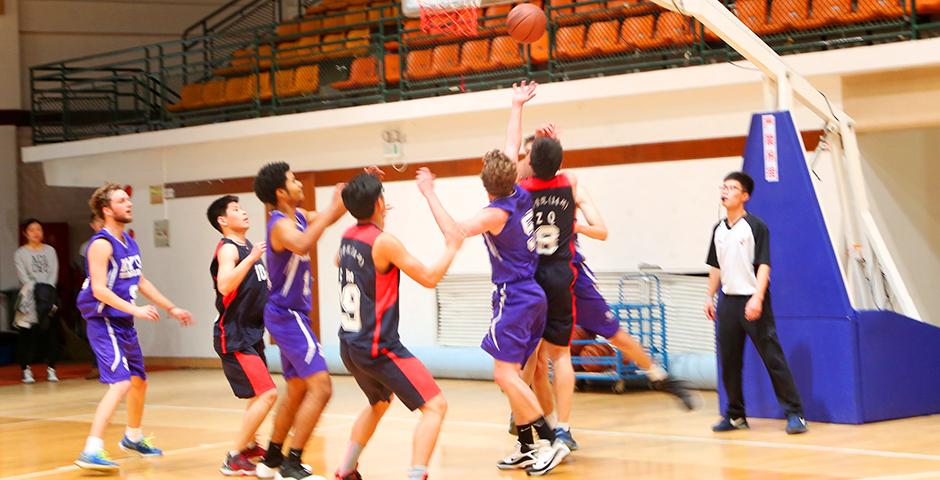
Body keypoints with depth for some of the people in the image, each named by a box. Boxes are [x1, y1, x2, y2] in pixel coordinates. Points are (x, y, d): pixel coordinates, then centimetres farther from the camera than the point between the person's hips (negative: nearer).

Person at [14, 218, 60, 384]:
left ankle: (51, 369, 2)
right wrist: (38, 291, -16)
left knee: (51, 333, -3)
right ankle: (26, 369, -2)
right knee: (27, 334, -6)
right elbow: (23, 276, -5)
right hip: (29, 299, -2)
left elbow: (54, 272, 5)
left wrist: (48, 290, -11)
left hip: (50, 294, 2)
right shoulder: (20, 253, 5)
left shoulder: (49, 251, 14)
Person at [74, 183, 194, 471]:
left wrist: (171, 308, 24)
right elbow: (99, 290, -24)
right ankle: (92, 452, -23)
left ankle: (133, 438, 44)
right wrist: (136, 310, -30)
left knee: (139, 382, 22)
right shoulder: (102, 244, -16)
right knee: (120, 383, -22)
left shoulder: (129, 242, 12)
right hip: (105, 322, -9)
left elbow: (141, 281, 23)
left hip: (124, 323, 9)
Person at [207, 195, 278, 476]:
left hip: (252, 334, 10)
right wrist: (252, 258, -32)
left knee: (260, 395, 23)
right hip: (235, 337, -10)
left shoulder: (247, 246, 12)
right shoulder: (228, 249, -15)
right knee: (267, 394, -17)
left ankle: (249, 446, 40)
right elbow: (224, 285, -34)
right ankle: (234, 460, -14)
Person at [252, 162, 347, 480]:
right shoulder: (280, 224, -20)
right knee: (320, 387, -16)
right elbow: (303, 245, -43)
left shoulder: (299, 216, 8)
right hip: (287, 315, -10)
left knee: (297, 392, 18)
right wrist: (333, 207, -38)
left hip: (289, 316, 10)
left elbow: (328, 220, 25)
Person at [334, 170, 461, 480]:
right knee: (435, 406, -9)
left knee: (380, 403, 32)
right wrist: (451, 248, -1)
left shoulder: (348, 236, 6)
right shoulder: (384, 241, -17)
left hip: (350, 346, 9)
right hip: (379, 348, -9)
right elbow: (429, 278, -14)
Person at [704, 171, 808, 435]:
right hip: (728, 301, 6)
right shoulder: (718, 230, 12)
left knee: (773, 358, -7)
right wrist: (710, 297, 16)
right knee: (729, 361, 7)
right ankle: (735, 415, 18)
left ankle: (794, 414, -4)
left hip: (752, 302, -6)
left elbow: (763, 265, -11)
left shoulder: (755, 226, -6)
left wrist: (757, 298, -21)